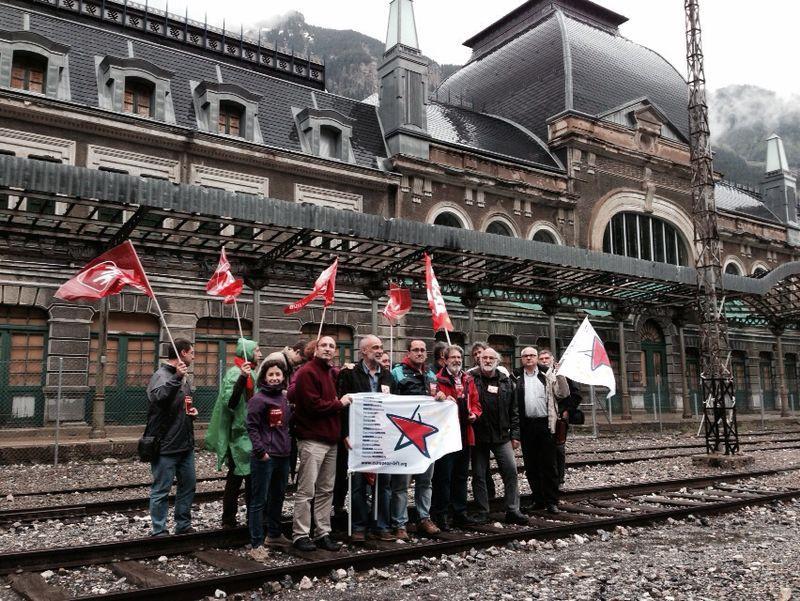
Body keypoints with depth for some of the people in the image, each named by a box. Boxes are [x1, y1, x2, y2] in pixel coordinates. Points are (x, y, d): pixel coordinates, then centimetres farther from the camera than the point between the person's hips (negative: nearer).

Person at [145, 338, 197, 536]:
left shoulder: (182, 377, 14)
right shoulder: (161, 375, -14)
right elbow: (158, 398, -35)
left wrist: (192, 411, 9)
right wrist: (176, 378, -42)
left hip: (186, 444, 9)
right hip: (166, 446, -9)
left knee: (188, 486, 16)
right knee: (161, 490, 2)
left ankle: (184, 525, 28)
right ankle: (159, 531, 12)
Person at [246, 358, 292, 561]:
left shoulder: (284, 398, 10)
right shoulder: (258, 399, -11)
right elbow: (252, 427, -14)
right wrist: (261, 450, -18)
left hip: (283, 455, 8)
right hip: (265, 457, -8)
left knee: (278, 496, 19)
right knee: (259, 500, -1)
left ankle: (274, 534, 35)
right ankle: (256, 544, 4)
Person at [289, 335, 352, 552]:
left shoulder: (332, 373, 18)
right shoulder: (307, 372, -9)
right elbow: (313, 405, -17)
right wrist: (339, 403, -7)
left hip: (331, 439, 8)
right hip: (312, 439, -8)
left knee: (326, 490, 11)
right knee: (306, 490, -3)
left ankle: (323, 533, 18)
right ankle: (300, 535, 5)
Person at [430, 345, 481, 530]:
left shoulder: (467, 380, 14)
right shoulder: (438, 380, -8)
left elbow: (475, 402, 19)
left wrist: (474, 413, 0)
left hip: (464, 435, 7)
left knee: (461, 475, 15)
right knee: (443, 476, -3)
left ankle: (460, 513, 26)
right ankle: (440, 515, 7)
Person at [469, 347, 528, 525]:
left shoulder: (506, 382, 8)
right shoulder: (472, 380, 0)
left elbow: (513, 411, 10)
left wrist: (515, 434, 6)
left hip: (502, 436, 1)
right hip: (478, 435, -1)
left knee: (511, 470, -3)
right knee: (479, 475, 6)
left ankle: (512, 510, 7)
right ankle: (483, 511, 18)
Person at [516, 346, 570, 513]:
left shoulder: (547, 376, 8)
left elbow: (563, 394, 1)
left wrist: (560, 375, -9)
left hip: (545, 424, -2)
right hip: (526, 425, 2)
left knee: (549, 464, 1)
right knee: (531, 465, 8)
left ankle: (552, 501, 7)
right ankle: (538, 499, 20)